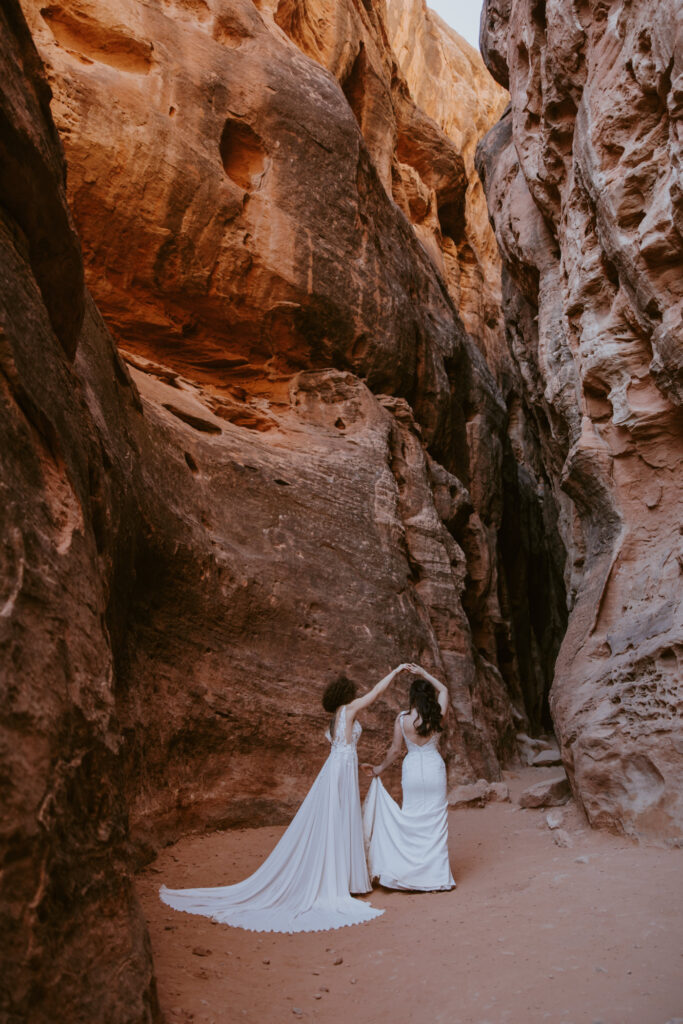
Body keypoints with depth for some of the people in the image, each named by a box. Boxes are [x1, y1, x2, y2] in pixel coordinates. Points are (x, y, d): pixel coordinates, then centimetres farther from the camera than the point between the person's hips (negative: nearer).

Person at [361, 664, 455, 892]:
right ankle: (437, 875, 10)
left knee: (412, 820, 11)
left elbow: (395, 750, -2)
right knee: (436, 821, 7)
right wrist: (423, 672, 11)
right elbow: (443, 689, 9)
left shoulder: (402, 719, -9)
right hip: (434, 769, 0)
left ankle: (413, 874, 17)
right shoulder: (437, 717, -8)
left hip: (412, 769, 0)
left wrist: (380, 768, 13)